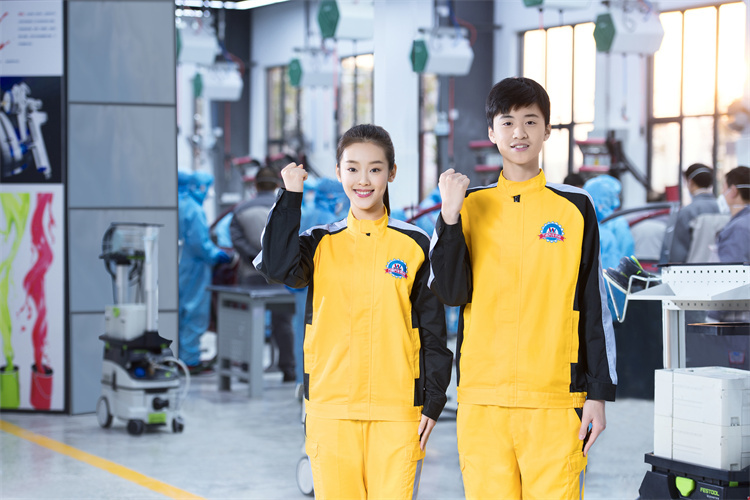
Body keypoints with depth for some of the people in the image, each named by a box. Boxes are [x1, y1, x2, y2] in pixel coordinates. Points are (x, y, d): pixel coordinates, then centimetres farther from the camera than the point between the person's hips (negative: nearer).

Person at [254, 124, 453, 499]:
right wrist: (290, 197, -10)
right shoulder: (321, 244, 8)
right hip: (331, 409, 1)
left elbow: (433, 330, 7)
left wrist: (433, 401, 1)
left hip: (396, 411, -1)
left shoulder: (414, 245, 5)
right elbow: (278, 267, -14)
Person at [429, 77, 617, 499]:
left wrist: (598, 393, 2)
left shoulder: (575, 207, 5)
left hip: (556, 400, -1)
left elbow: (595, 306, 6)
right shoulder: (470, 205, 8)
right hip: (482, 399, 1)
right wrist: (450, 217, -12)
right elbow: (452, 293, -2)